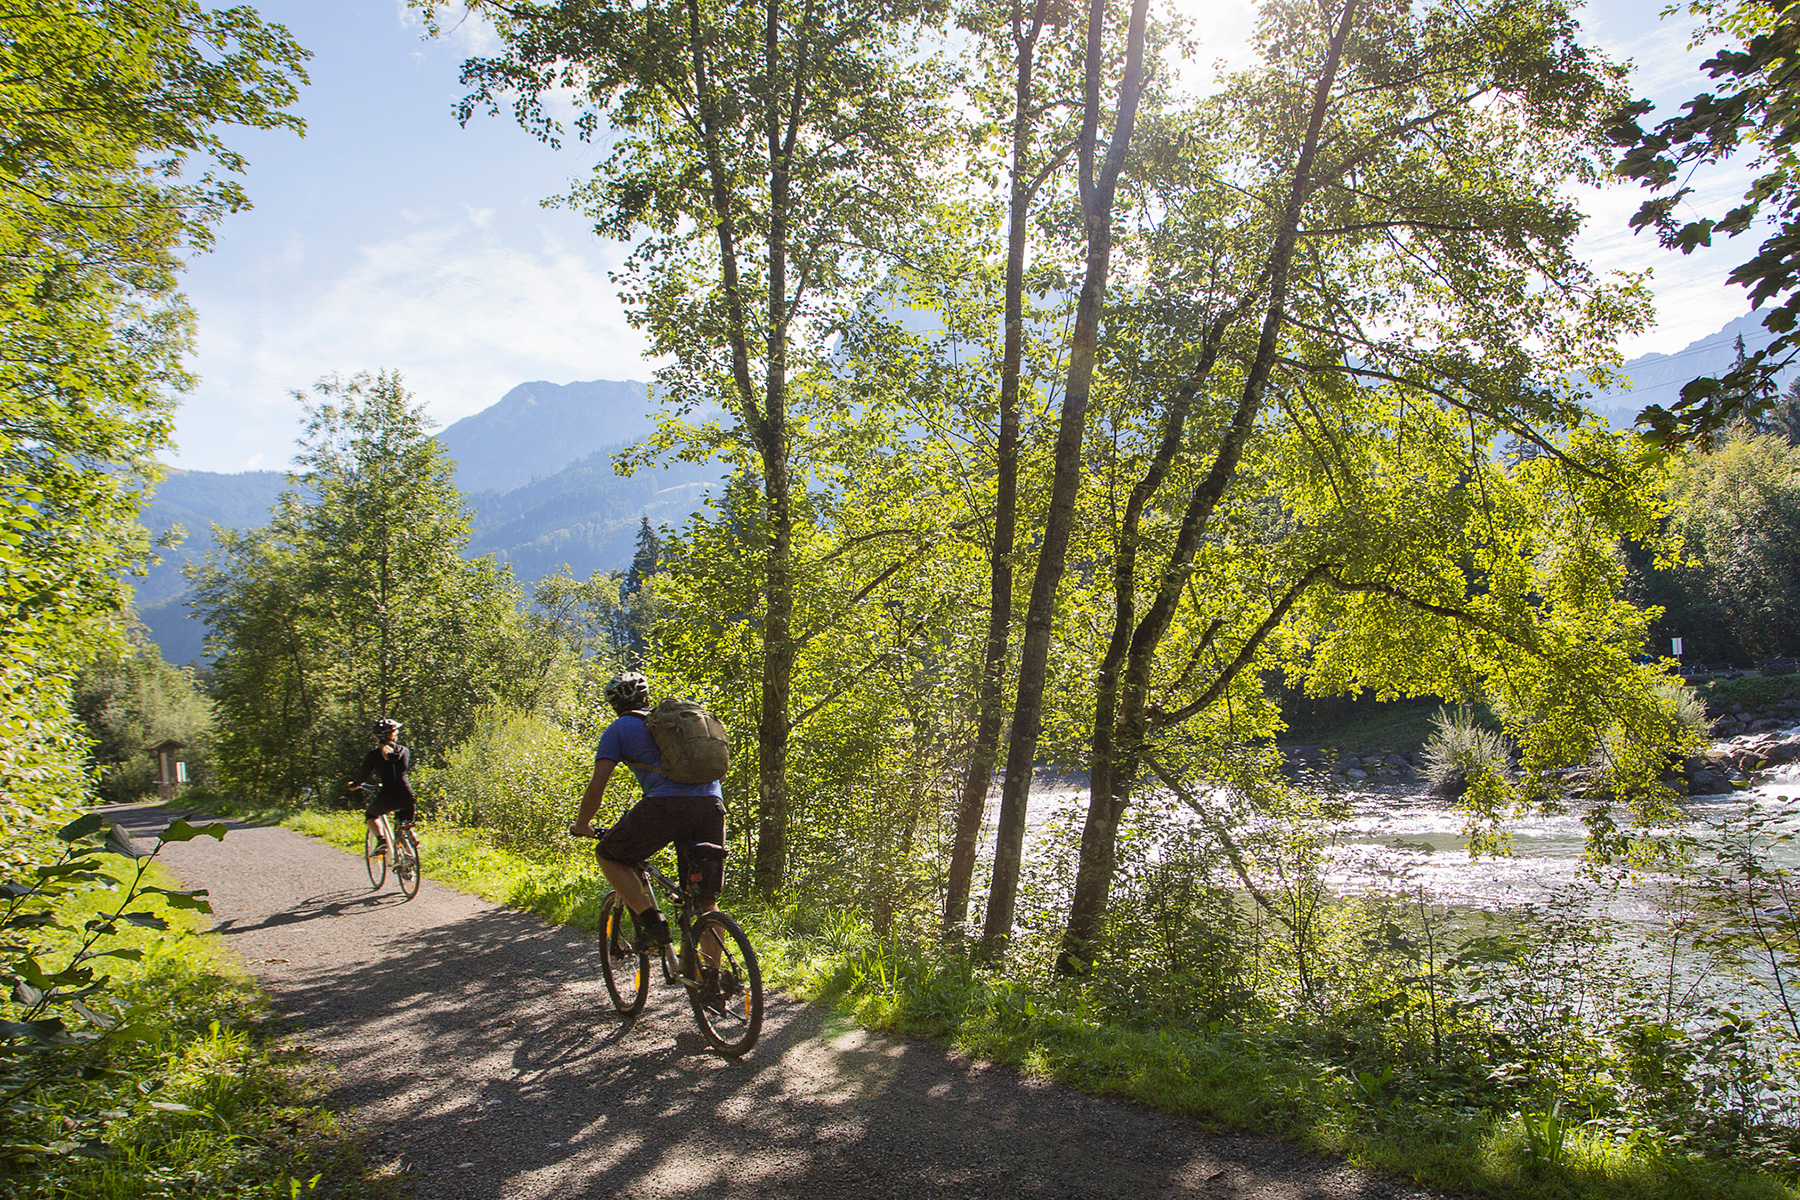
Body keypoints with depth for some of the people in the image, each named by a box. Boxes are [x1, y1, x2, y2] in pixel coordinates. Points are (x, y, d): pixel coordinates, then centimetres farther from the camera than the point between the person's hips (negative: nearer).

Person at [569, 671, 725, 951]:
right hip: (712, 806, 5)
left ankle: (652, 922, 2)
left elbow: (596, 789, 7)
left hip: (665, 805, -5)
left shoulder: (619, 728, 15)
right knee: (707, 898, 19)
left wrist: (581, 825, 25)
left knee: (610, 856, 17)